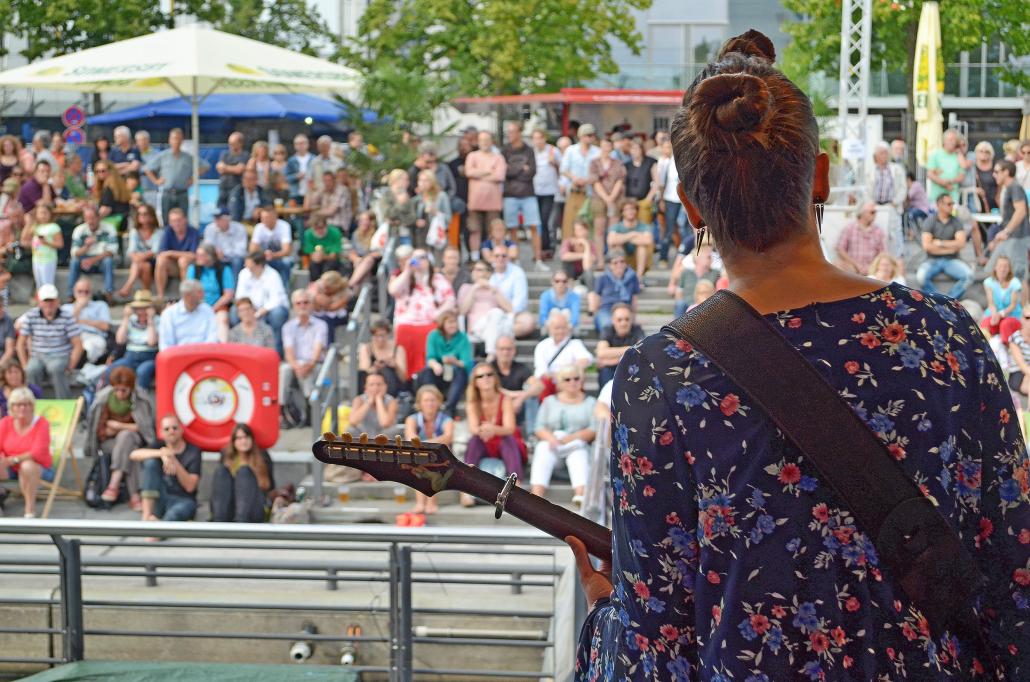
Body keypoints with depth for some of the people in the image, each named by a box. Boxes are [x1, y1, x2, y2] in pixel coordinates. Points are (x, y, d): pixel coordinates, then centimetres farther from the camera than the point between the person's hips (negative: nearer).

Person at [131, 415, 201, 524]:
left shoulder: (193, 451, 0)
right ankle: (147, 515, -29)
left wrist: (174, 461, -21)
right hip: (158, 501, 3)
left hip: (183, 501, -3)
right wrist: (161, 454, -28)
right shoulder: (160, 446, 7)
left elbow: (190, 486, -10)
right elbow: (134, 454, -13)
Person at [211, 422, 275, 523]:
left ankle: (241, 522, -47)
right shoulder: (227, 456, 8)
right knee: (221, 471, -20)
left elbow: (270, 487, 8)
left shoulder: (262, 456, 5)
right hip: (230, 514, 2)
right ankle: (219, 525, -41)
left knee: (244, 471, -23)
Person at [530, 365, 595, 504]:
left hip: (578, 444, -1)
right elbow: (539, 429, 10)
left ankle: (580, 495, -60)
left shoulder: (589, 402, 18)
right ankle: (536, 497, -53)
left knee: (579, 454, -36)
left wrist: (572, 437, -17)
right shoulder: (550, 401, 23)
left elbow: (593, 431, 2)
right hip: (550, 443, 1)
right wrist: (551, 437, -15)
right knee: (543, 454, -33)